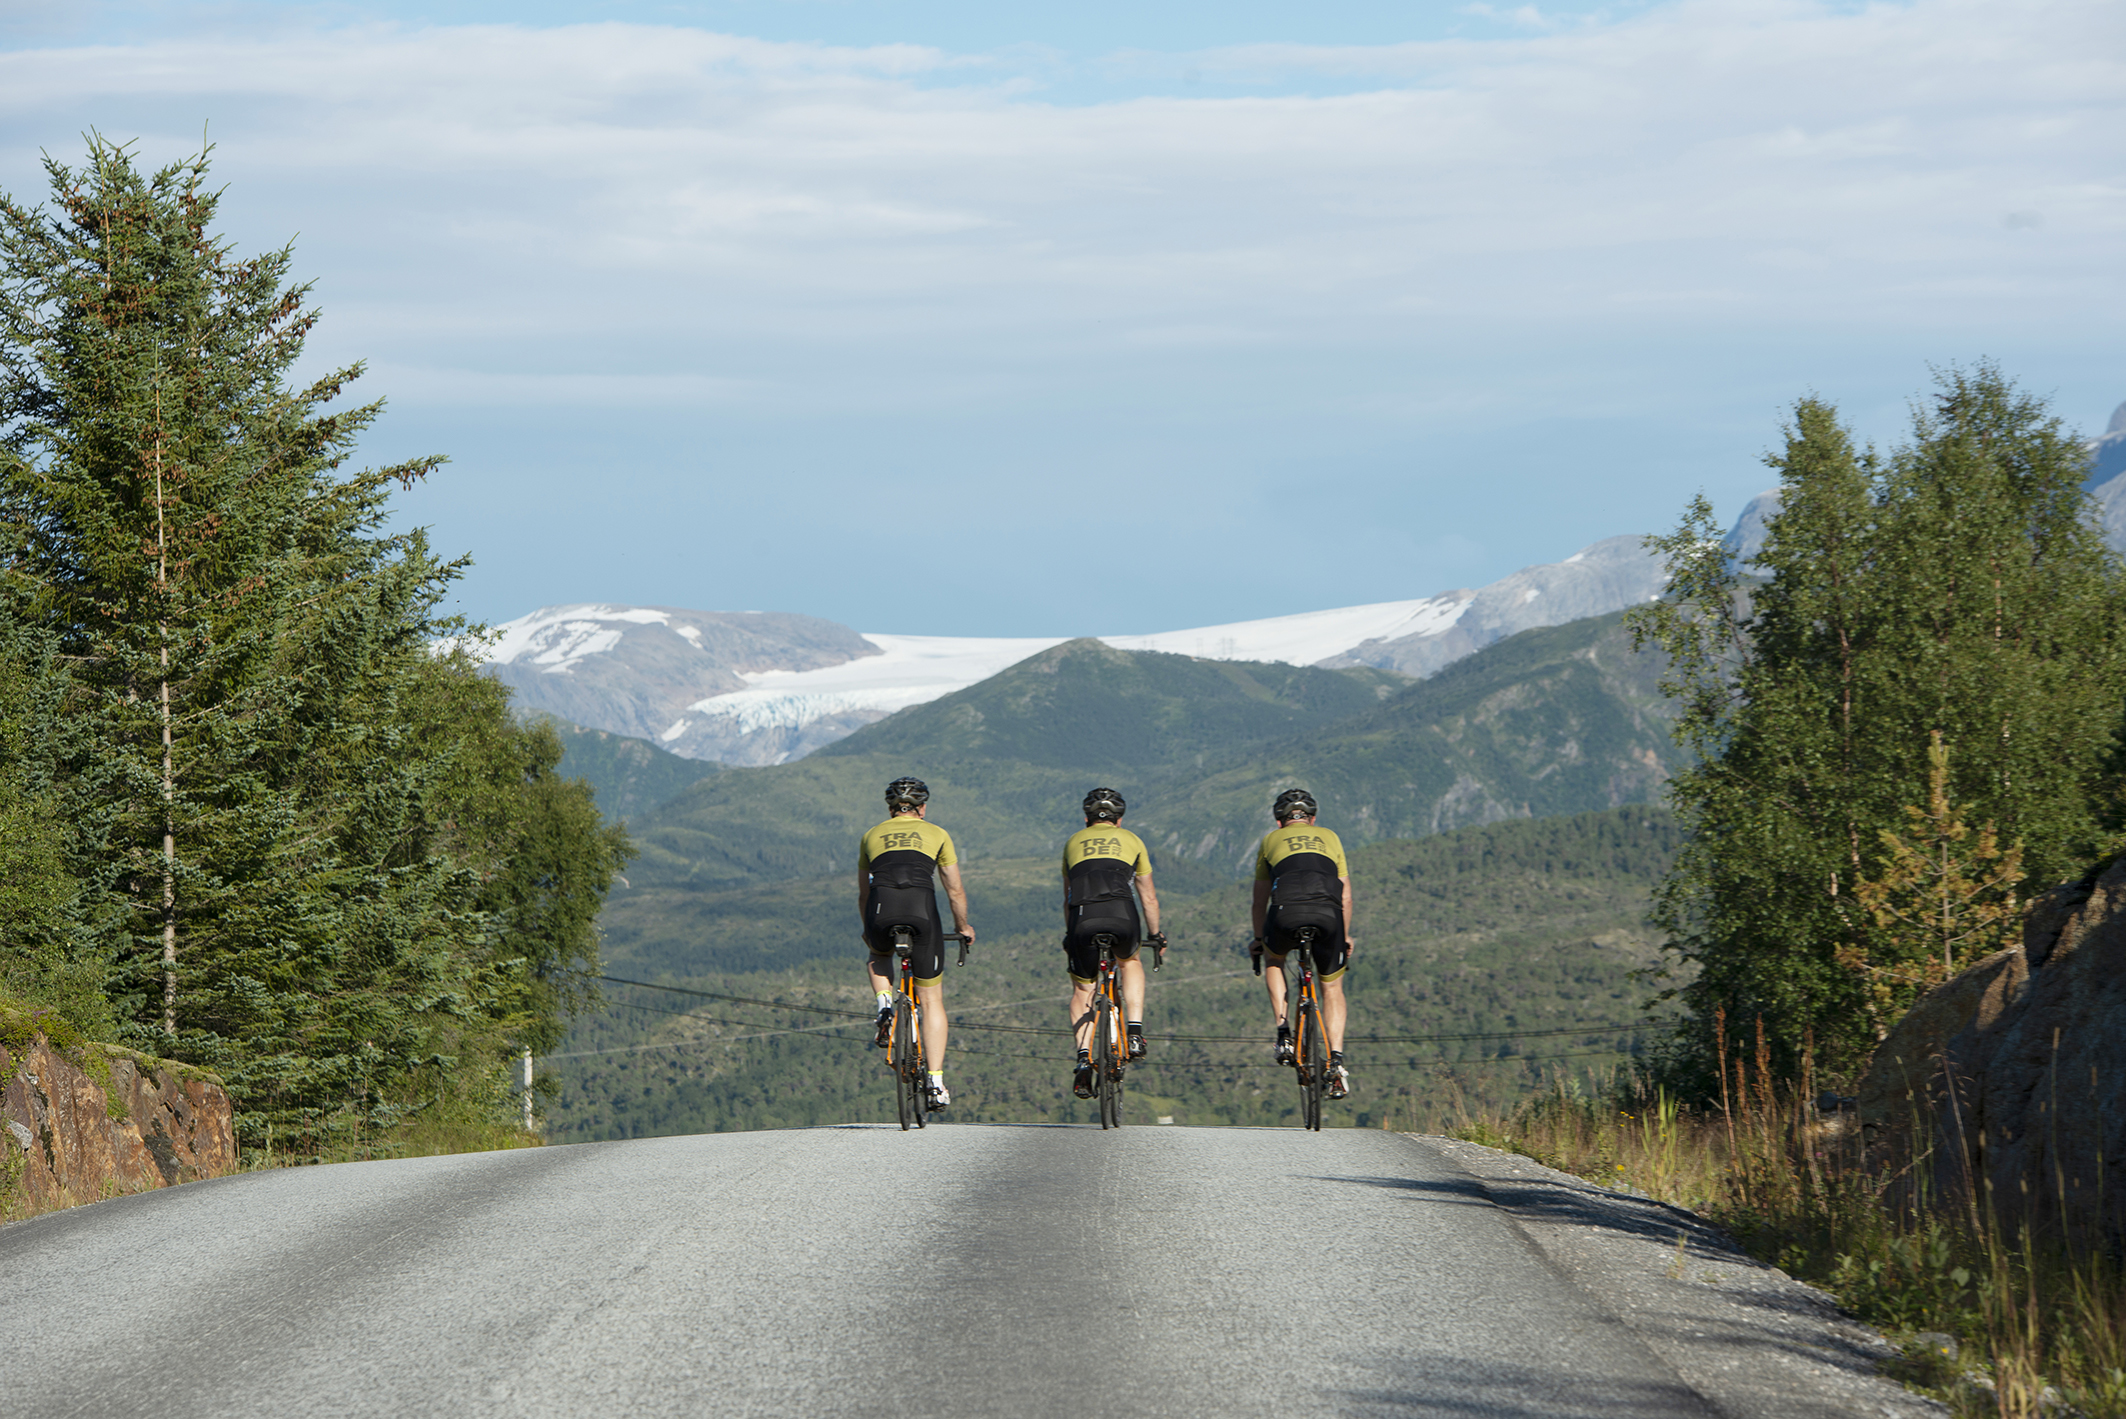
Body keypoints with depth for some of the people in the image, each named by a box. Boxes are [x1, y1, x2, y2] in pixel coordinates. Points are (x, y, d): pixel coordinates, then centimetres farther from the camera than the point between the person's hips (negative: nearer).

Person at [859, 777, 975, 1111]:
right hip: (922, 913, -1)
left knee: (877, 957, 38)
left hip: (881, 913, 1)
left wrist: (868, 929, 46)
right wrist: (962, 926, 37)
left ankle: (885, 1006, 10)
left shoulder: (872, 836, 23)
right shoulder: (936, 835, 19)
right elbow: (955, 890, 21)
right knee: (932, 1000, 11)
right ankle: (936, 1084, 3)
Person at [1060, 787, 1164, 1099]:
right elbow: (1149, 897, 31)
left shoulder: (1074, 842, 28)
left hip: (1083, 920, 0)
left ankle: (1084, 1056, -2)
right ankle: (1135, 1032, 17)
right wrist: (1155, 934, 44)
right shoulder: (1130, 840, 25)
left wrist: (1069, 935, 47)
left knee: (1082, 991, 18)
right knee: (1130, 962, 32)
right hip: (1121, 916, 0)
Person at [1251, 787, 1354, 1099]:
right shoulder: (1329, 838, 31)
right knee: (1332, 986, 20)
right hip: (1327, 914, 1)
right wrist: (1345, 937, 42)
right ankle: (1337, 1060, 3)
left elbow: (1260, 899, 33)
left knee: (1275, 960, 32)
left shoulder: (1271, 840, 28)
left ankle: (1283, 1034, 15)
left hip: (1287, 910, -1)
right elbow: (1345, 896, 30)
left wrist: (1259, 938, 46)